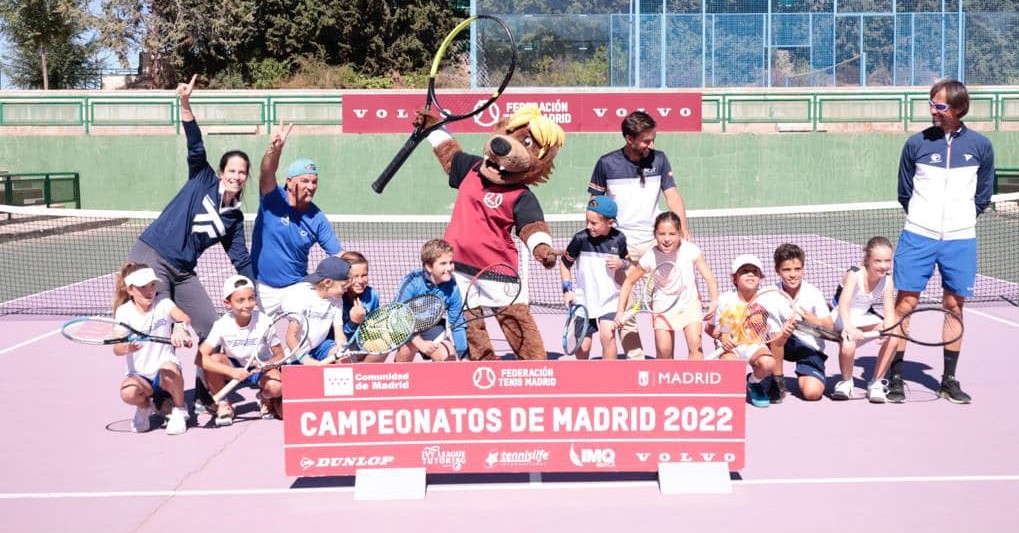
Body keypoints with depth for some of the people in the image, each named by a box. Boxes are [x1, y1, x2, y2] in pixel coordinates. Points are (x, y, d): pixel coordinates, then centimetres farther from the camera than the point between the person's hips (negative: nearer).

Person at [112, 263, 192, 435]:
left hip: (165, 366, 0)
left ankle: (179, 411, -7)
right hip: (139, 375, 0)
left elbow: (184, 317, -24)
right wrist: (127, 347, -39)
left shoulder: (162, 302, -3)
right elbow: (116, 348, -14)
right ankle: (145, 406, 6)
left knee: (169, 371, -37)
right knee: (128, 392, -33)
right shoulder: (124, 312, -3)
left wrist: (180, 328, -49)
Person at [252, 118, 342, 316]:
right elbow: (267, 173, -31)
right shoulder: (273, 198, -11)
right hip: (262, 288, 0)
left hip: (297, 290, 1)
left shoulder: (317, 219, -6)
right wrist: (275, 148, -53)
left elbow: (339, 255, -7)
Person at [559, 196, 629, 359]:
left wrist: (621, 264, -13)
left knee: (607, 335, -20)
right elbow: (564, 262, 3)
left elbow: (628, 262, 10)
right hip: (584, 300, 0)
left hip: (610, 299, 0)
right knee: (582, 347, 6)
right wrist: (567, 289, -3)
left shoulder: (619, 239, -9)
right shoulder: (581, 238, -12)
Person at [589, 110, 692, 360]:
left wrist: (684, 230, -10)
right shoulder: (607, 163, -2)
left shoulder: (659, 159, 2)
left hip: (654, 241, 1)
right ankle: (635, 357, 8)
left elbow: (673, 196, 1)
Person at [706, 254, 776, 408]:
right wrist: (721, 336, -18)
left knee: (768, 363, -35)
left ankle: (754, 382, 5)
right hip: (730, 345, -1)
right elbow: (710, 328, 5)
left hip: (755, 346, 1)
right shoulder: (725, 300, -5)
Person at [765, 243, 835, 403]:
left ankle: (803, 378, 15)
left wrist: (805, 315, -28)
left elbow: (829, 327, -12)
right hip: (783, 343, 1)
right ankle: (777, 382, -14)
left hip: (809, 347, -1)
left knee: (812, 392, -24)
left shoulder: (813, 293, -10)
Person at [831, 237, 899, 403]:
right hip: (841, 318, -5)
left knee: (892, 340, -19)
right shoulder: (854, 274, -27)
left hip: (864, 316, 5)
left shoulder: (887, 281, -11)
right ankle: (846, 382, -3)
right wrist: (849, 327, -61)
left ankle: (876, 383, 0)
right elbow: (843, 303, -42)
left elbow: (889, 312, -18)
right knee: (848, 345, -34)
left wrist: (887, 329, -42)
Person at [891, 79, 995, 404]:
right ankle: (893, 375, 3)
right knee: (904, 303, -5)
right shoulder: (916, 143, 0)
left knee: (955, 307, 7)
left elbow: (983, 197, 12)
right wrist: (922, 221, 8)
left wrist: (961, 220, 8)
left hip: (960, 241, 1)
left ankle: (949, 380, 16)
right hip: (917, 237, -1)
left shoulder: (980, 146, 2)